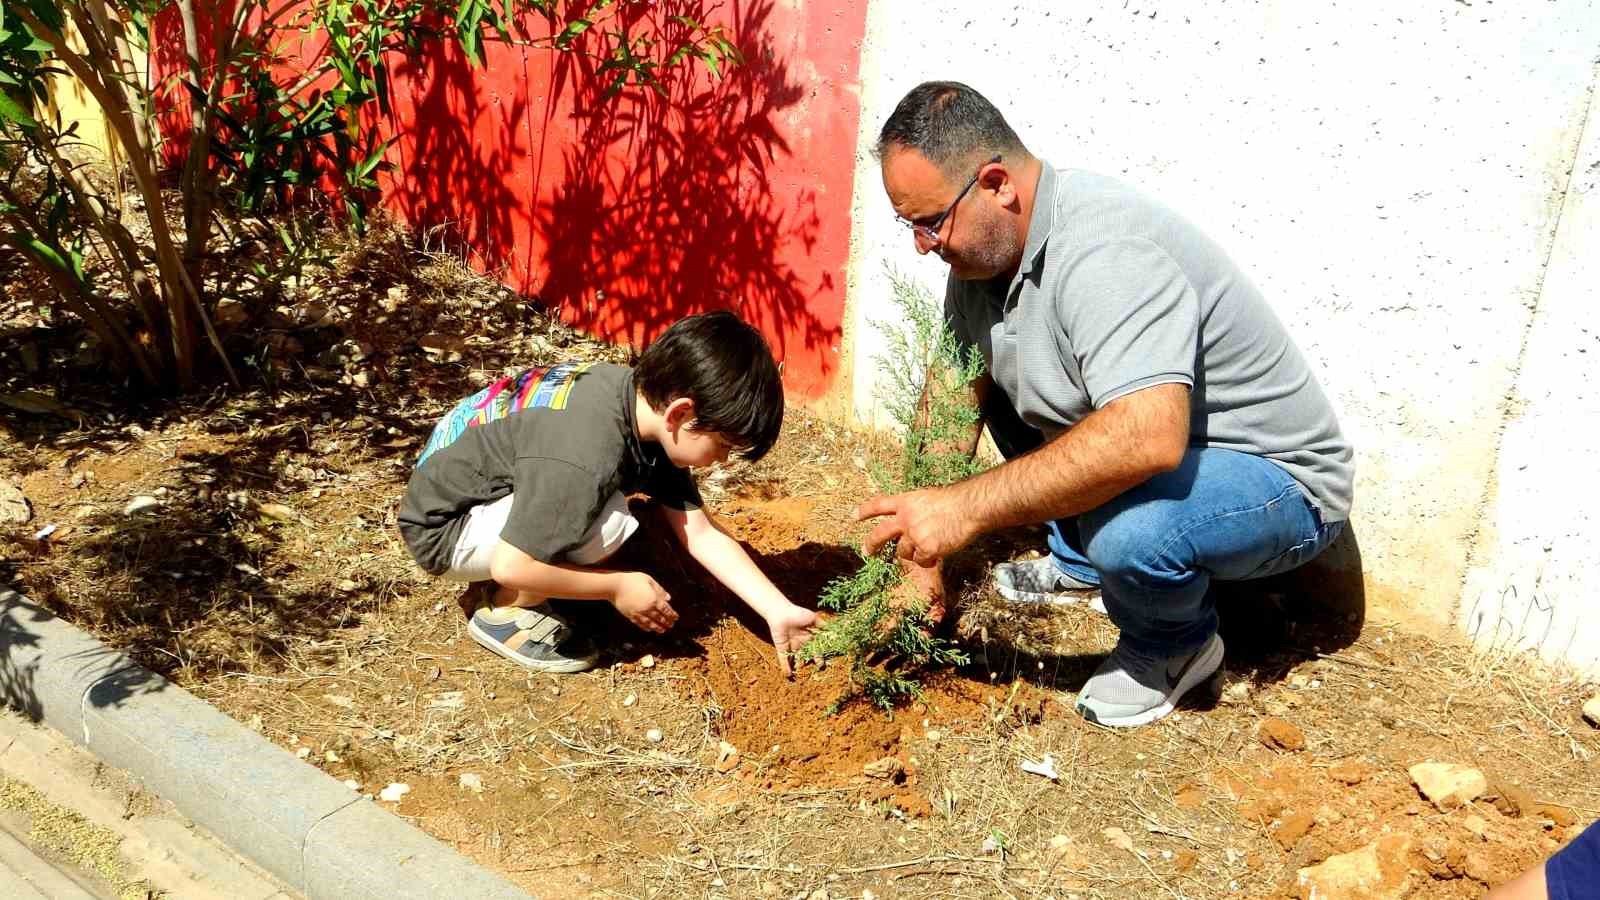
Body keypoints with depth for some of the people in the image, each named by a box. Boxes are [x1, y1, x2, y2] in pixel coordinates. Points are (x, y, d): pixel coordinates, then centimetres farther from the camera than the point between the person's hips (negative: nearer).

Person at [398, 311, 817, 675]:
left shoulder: (646, 399, -10)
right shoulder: (584, 457, -36)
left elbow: (702, 535, -5)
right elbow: (511, 567, -30)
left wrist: (780, 611, -9)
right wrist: (617, 587, -18)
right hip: (443, 529, -9)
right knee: (606, 523, -27)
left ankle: (514, 590, 9)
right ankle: (505, 612, -5)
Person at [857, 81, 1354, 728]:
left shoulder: (1104, 253, -32)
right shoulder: (983, 243, -5)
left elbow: (1147, 437, -45)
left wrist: (967, 508, -39)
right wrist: (921, 557, -2)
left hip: (1279, 485, -8)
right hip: (1147, 447, 8)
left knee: (1126, 527, -37)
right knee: (992, 375, 9)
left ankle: (1176, 643, -1)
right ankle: (1079, 567, 22)